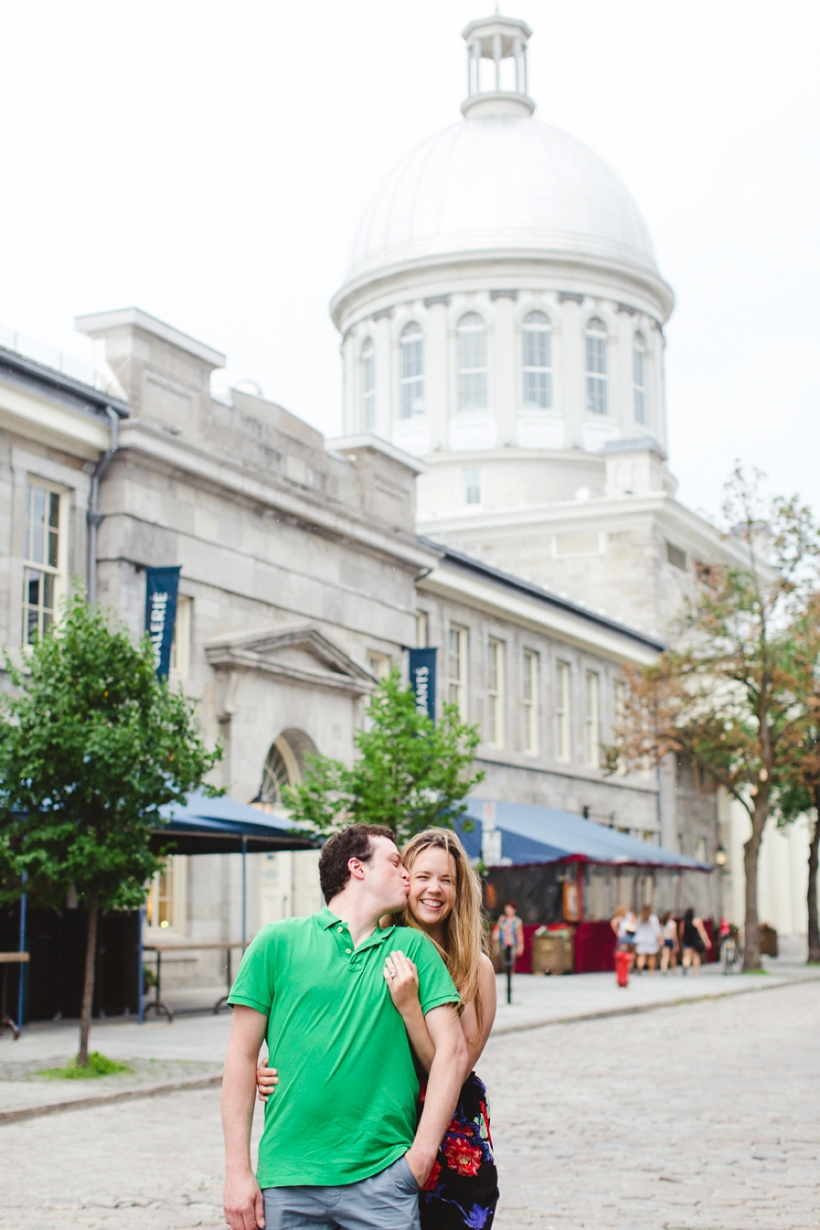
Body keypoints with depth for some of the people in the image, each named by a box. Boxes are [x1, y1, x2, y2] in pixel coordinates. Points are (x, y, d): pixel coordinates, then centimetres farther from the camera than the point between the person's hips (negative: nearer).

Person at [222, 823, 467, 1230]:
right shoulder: (278, 942, 5)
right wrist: (238, 1171, -1)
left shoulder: (413, 948, 9)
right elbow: (242, 1057, 4)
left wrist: (421, 1156, -5)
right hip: (287, 1179, -1)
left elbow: (452, 1050, 3)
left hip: (381, 1179, 1)